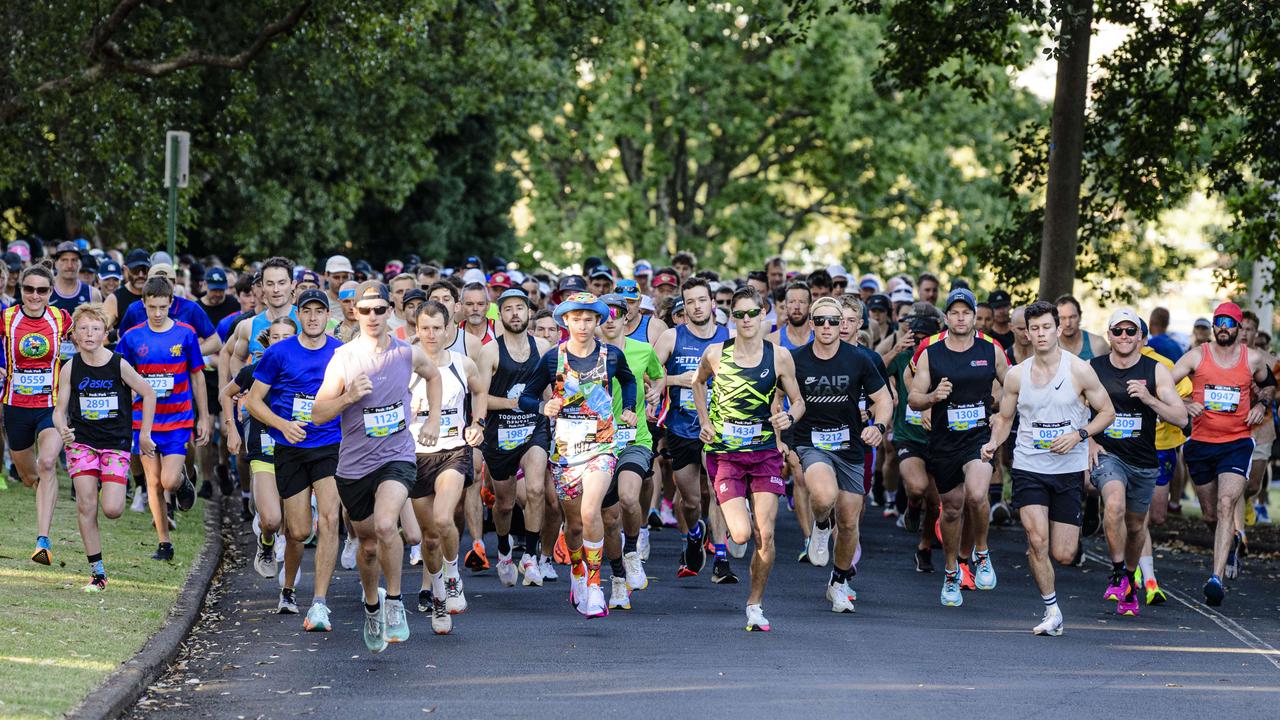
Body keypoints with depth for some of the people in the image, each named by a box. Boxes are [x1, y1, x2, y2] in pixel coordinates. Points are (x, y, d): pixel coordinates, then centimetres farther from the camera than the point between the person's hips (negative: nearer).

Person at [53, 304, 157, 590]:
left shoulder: (119, 365, -10)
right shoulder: (70, 369, -5)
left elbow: (148, 394, 2)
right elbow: (60, 409, -1)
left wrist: (144, 434, 4)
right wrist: (63, 430, -23)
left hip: (116, 443, -1)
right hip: (81, 441, 1)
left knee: (112, 510, -12)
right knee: (86, 507, -10)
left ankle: (116, 489, 27)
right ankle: (96, 572, 0)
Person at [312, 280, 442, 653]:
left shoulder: (408, 353, -1)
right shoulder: (343, 358, -5)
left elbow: (433, 375, 23)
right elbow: (317, 414, -5)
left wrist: (434, 419, 12)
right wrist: (349, 396, -21)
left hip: (397, 458, -1)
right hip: (354, 465, 1)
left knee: (385, 525, -28)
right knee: (368, 544, 15)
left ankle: (394, 602, -10)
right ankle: (372, 603, 42)